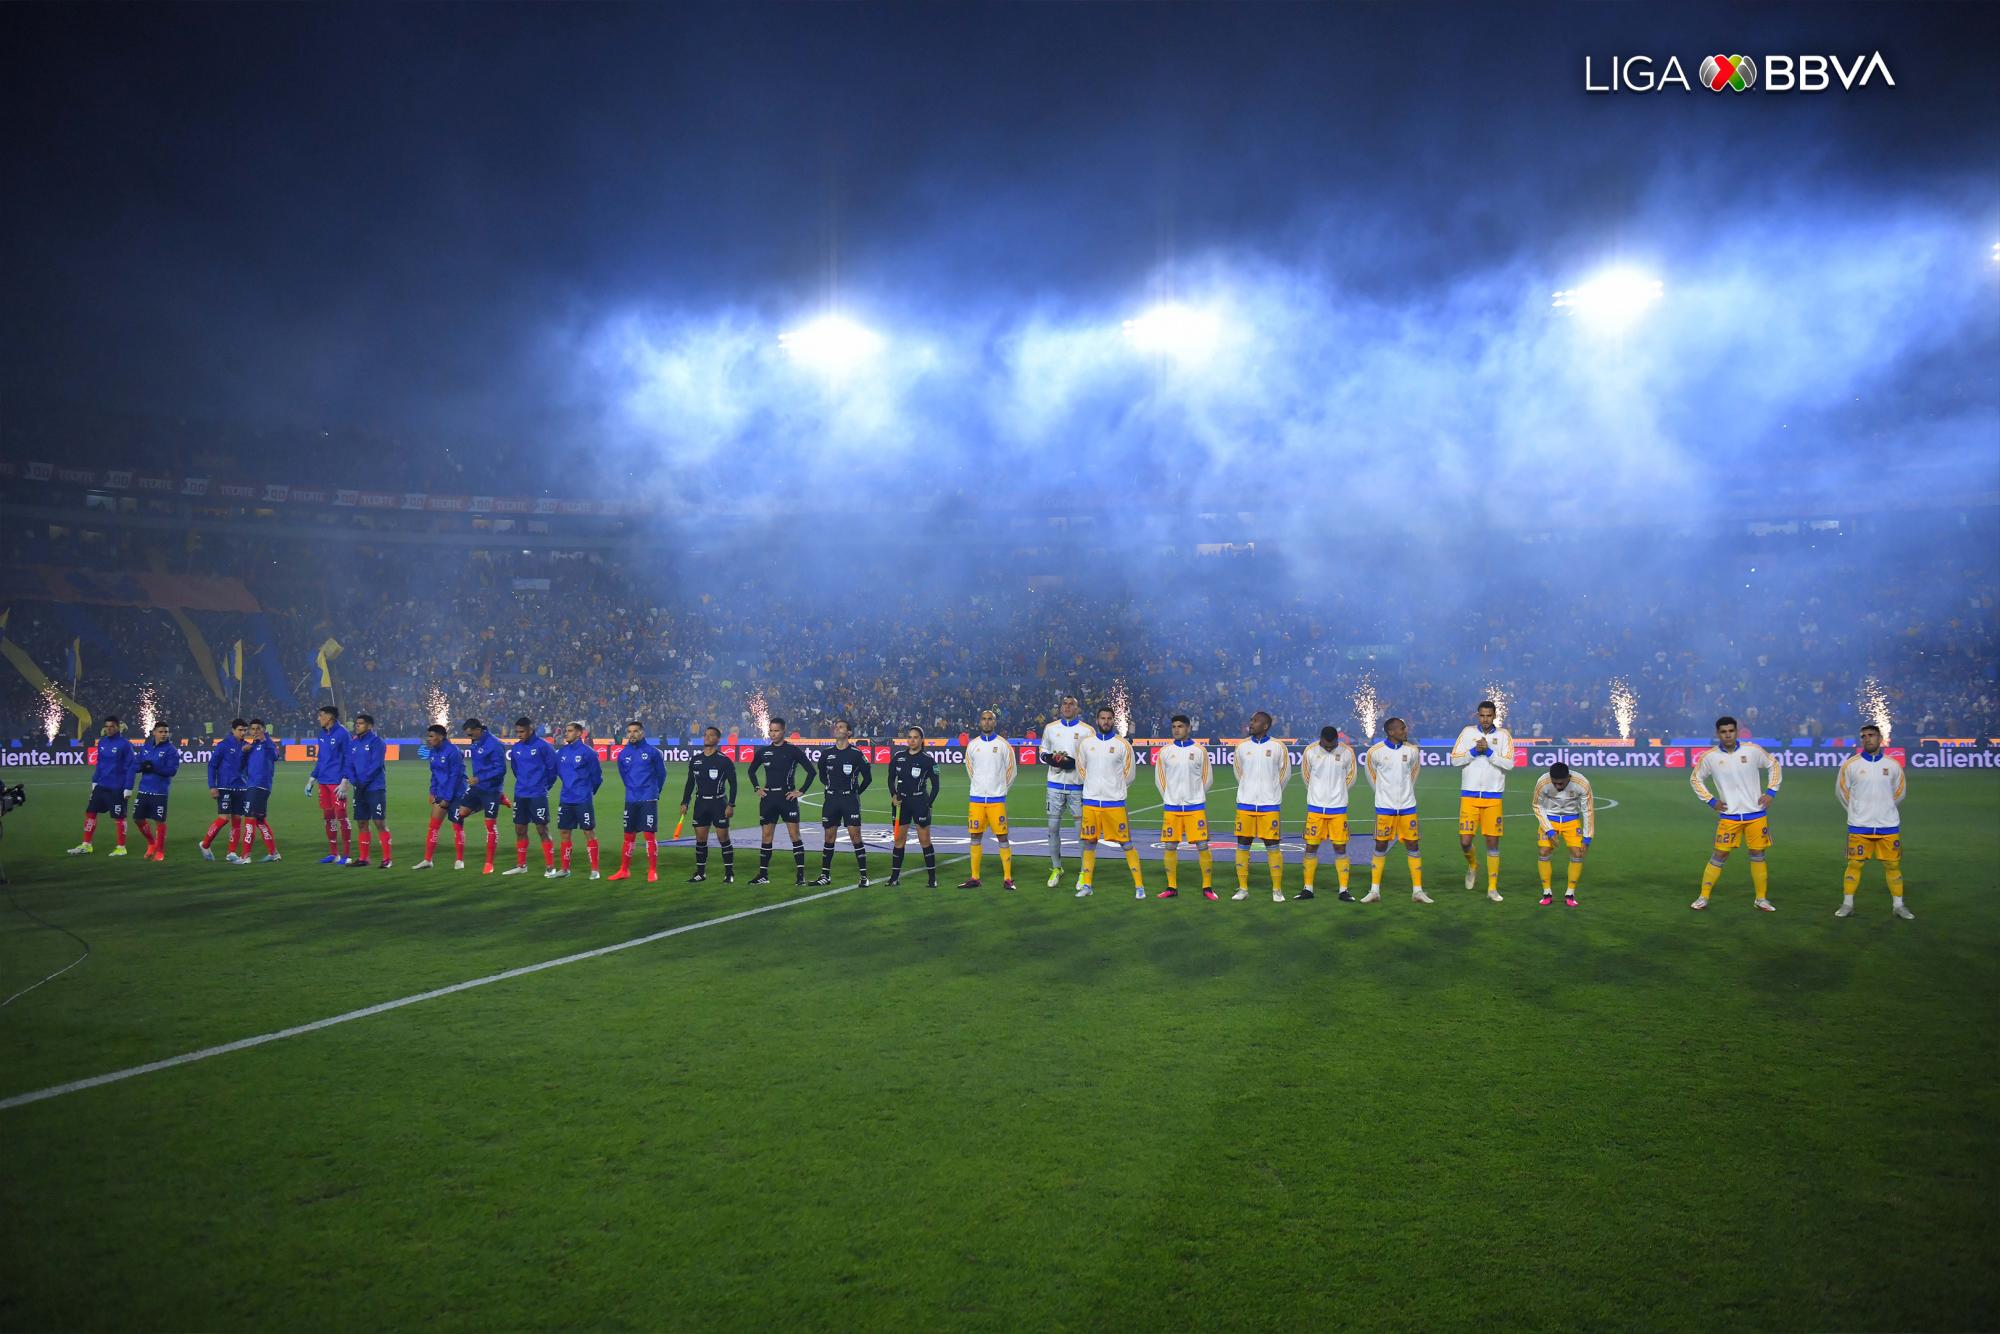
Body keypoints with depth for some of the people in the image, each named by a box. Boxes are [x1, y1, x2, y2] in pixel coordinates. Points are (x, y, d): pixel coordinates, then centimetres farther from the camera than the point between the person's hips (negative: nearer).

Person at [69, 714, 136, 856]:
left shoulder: (124, 744, -13)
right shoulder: (102, 742, 5)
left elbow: (132, 765, -13)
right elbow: (99, 763, 17)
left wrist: (128, 787, -15)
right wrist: (95, 781, 12)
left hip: (116, 788, -6)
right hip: (101, 786, 6)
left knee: (118, 817, 3)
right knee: (90, 812, 6)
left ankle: (121, 848, 14)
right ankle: (86, 845, 17)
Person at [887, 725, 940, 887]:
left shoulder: (927, 759, -6)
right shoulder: (898, 756, 5)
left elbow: (935, 784, -2)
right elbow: (891, 778, 14)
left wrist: (929, 804, -6)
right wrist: (893, 796, 0)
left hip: (919, 801, -3)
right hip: (901, 802, 4)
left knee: (925, 840, -2)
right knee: (899, 839, 7)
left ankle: (932, 878, 5)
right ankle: (895, 876, 14)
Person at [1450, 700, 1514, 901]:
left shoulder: (1503, 735, 2)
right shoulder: (1467, 732, 4)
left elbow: (1509, 764, -7)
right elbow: (1454, 760, 0)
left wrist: (1488, 751, -16)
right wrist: (1474, 751, -13)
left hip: (1493, 797, 0)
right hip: (1469, 795, 0)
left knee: (1493, 842, 1)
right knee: (1465, 841, -5)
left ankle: (1492, 888, 10)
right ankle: (1472, 865, 28)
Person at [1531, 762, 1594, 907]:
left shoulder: (1582, 784, -26)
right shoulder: (1542, 783, -26)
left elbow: (1588, 811, -13)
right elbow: (1537, 806, -8)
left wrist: (1587, 839, -13)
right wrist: (1548, 830, -15)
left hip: (1572, 820, 0)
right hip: (1549, 819, 0)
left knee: (1577, 854, -10)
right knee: (1543, 853, -10)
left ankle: (1570, 894, 5)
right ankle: (1547, 893, 4)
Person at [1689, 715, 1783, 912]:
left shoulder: (1753, 750, -5)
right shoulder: (1710, 756, -5)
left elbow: (1774, 765, 11)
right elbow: (1695, 778, 10)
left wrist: (1771, 792, 2)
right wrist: (1710, 801, 1)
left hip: (1756, 814, 1)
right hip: (1728, 815, -1)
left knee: (1757, 855, 5)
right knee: (1719, 855, -1)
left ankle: (1762, 899, 17)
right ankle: (1703, 898, 6)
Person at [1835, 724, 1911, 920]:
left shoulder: (1893, 764, 1)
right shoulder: (1850, 764, -3)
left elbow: (1899, 792, 15)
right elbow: (1841, 790, 9)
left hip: (1888, 826, 1)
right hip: (1859, 826, -1)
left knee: (1893, 865, 5)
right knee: (1854, 864, 1)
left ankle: (1898, 905, 17)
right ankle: (1847, 904, 8)